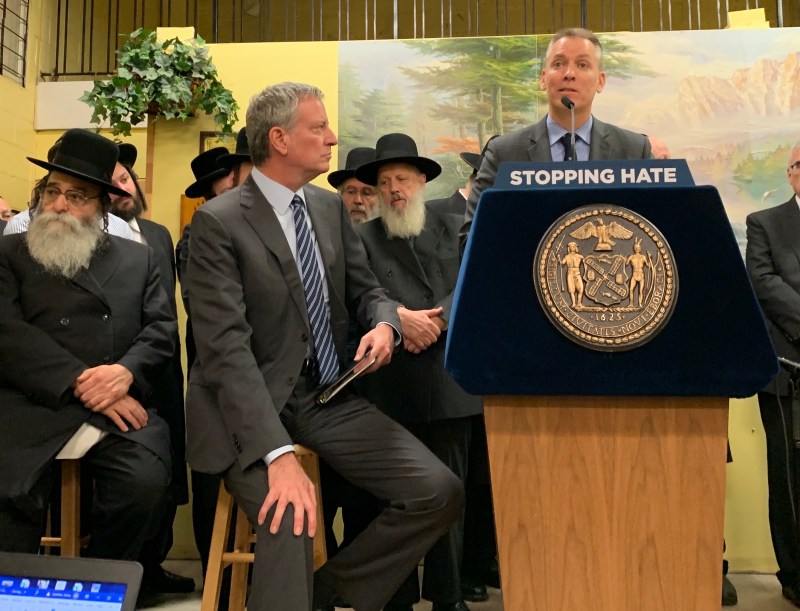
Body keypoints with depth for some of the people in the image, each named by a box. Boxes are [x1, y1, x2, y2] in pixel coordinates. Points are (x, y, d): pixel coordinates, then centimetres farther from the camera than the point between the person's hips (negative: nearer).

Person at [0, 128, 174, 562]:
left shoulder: (138, 259, 20)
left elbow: (161, 327, 9)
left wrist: (128, 370, -13)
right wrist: (79, 383, -14)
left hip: (119, 412, 1)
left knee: (145, 485, -24)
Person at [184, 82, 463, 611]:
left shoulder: (331, 207, 10)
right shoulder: (218, 221, -10)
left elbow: (365, 290, 17)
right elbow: (226, 347, -19)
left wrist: (385, 323, -9)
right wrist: (279, 454, -29)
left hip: (328, 399, 6)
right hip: (251, 407, -6)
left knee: (441, 493, -7)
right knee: (292, 521, -33)